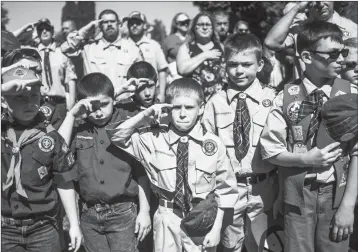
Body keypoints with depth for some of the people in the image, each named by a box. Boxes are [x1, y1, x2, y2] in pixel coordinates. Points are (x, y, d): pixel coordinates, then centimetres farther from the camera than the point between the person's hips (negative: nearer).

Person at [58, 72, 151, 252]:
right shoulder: (79, 130, 3)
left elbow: (141, 172, -2)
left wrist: (144, 211, -3)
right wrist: (71, 116, -11)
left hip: (122, 212, -3)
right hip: (89, 214, 3)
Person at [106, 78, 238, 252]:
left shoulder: (213, 144, -8)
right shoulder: (154, 139, -7)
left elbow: (224, 189, -2)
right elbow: (117, 136, -2)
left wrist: (216, 227, -5)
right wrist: (144, 117, -13)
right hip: (167, 220, 1)